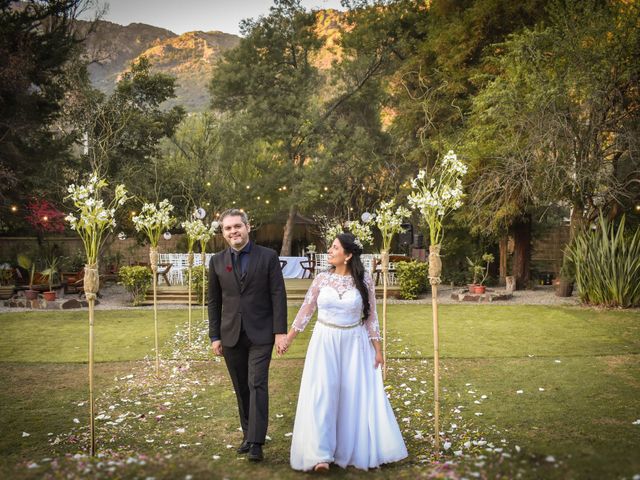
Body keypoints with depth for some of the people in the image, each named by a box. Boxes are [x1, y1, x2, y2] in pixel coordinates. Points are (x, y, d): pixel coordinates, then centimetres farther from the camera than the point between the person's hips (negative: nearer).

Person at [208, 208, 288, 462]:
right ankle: (248, 434, 23)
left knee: (257, 384, -9)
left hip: (261, 334, -3)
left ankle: (256, 443, -8)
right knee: (241, 388, 11)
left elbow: (278, 295, -4)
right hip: (231, 336, 3)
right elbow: (214, 301, 9)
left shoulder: (268, 257, -3)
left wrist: (280, 331, -9)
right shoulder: (217, 262, 5)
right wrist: (214, 336, 6)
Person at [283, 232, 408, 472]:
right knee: (322, 394, -6)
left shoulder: (364, 280, -5)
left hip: (354, 343, 0)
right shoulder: (322, 278, -2)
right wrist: (288, 338, 7)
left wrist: (377, 349, 0)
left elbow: (370, 317, 1)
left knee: (357, 396, 5)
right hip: (325, 342, 0)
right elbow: (306, 310, 6)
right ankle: (321, 454, -2)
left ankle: (359, 450, 22)